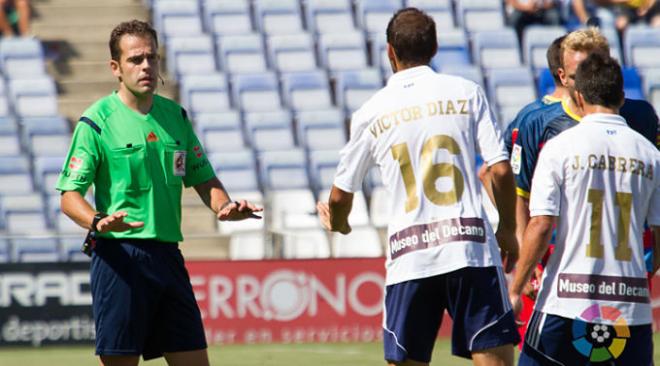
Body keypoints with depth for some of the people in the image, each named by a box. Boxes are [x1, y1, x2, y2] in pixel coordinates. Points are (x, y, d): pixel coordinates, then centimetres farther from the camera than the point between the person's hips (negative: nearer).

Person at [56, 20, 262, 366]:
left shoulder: (175, 116, 14)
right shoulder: (96, 121, -3)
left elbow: (203, 179, 19)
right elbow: (69, 195, -6)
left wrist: (225, 206, -3)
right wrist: (98, 221, -27)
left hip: (168, 256, 6)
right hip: (119, 256, -6)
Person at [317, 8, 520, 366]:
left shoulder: (371, 112, 6)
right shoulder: (466, 92, 4)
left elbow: (341, 194, 14)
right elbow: (501, 171, -1)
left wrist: (338, 224, 37)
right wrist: (507, 230, 14)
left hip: (409, 255, 1)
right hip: (471, 248, -1)